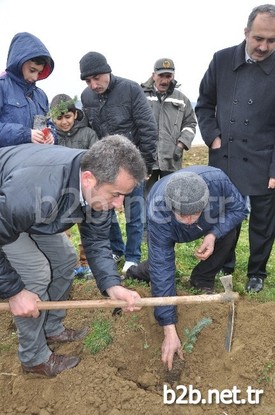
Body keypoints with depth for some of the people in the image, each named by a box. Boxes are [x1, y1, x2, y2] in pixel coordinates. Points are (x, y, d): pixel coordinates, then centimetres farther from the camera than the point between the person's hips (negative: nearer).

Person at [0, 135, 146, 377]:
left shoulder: (98, 186, -22)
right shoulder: (37, 189, -46)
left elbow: (96, 239, -14)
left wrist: (111, 284, -27)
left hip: (31, 211, 7)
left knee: (64, 261, 6)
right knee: (35, 275, -14)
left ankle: (52, 329, 29)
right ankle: (34, 358, 9)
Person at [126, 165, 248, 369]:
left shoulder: (217, 180, -41)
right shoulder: (158, 214, -44)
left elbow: (239, 207, -21)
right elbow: (162, 268, -41)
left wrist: (214, 234, -39)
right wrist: (170, 330, -41)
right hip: (168, 230, -1)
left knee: (228, 234, -24)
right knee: (159, 264, -14)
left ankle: (203, 280, -3)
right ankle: (145, 270, 21)